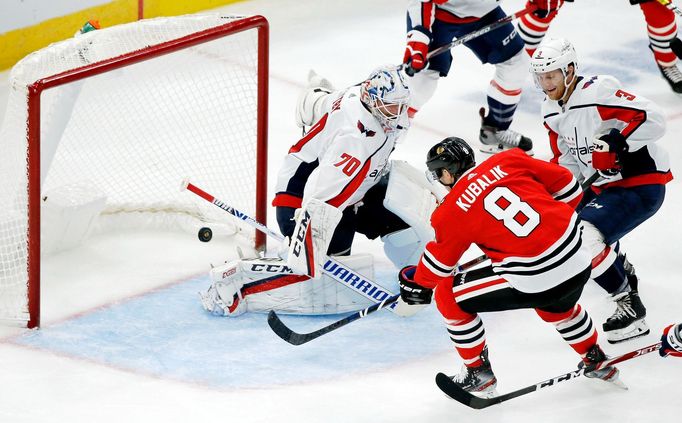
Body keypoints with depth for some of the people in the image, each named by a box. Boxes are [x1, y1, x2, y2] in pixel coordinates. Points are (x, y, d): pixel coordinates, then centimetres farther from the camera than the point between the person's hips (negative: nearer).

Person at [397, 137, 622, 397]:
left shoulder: (452, 211, -1)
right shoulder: (508, 161, 7)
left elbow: (437, 265, 12)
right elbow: (564, 183, 13)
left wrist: (415, 282, 33)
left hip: (534, 282, -6)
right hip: (579, 261, 6)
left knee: (448, 296, 12)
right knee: (557, 308, 42)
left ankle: (478, 374, 24)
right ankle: (596, 361, 53)